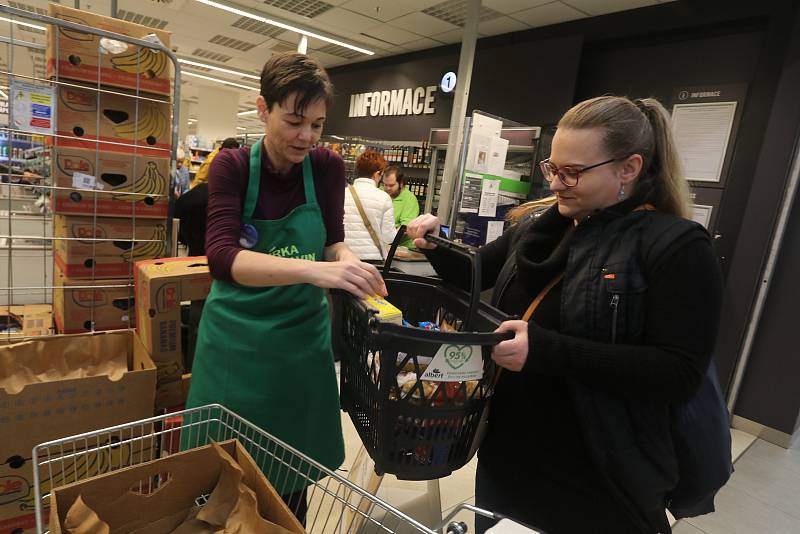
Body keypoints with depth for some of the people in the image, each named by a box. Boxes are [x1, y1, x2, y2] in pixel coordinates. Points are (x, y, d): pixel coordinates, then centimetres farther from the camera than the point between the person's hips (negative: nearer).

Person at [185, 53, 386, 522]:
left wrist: (346, 261, -23)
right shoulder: (232, 166, -12)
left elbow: (332, 241, 2)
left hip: (303, 339, 2)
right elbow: (223, 257, -26)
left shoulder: (328, 167, -5)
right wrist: (314, 270, -42)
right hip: (237, 342, -1)